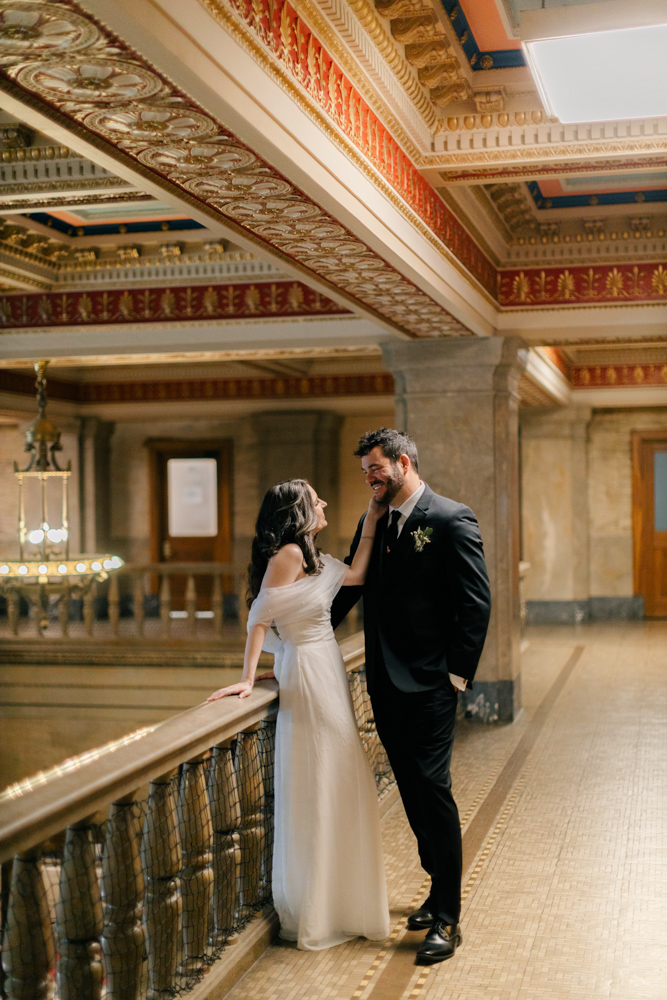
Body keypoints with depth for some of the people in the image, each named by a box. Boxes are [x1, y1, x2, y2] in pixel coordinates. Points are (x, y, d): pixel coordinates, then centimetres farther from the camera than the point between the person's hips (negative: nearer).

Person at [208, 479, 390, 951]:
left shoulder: (310, 557, 10)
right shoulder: (287, 554, -17)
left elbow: (356, 575, 16)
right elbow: (261, 619, -18)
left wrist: (371, 522, 13)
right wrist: (248, 679, -18)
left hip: (327, 675, 10)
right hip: (310, 677, -10)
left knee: (336, 788, 16)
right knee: (316, 792, -1)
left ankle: (335, 902, 29)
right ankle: (314, 916, 12)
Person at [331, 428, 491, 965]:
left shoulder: (452, 520, -9)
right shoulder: (373, 524, 12)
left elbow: (476, 602, -12)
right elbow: (348, 590, 19)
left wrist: (459, 673, -13)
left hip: (428, 685, -7)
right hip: (385, 684, 7)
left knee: (433, 790, -5)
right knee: (413, 793, 14)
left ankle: (447, 919, 4)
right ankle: (439, 891, 28)